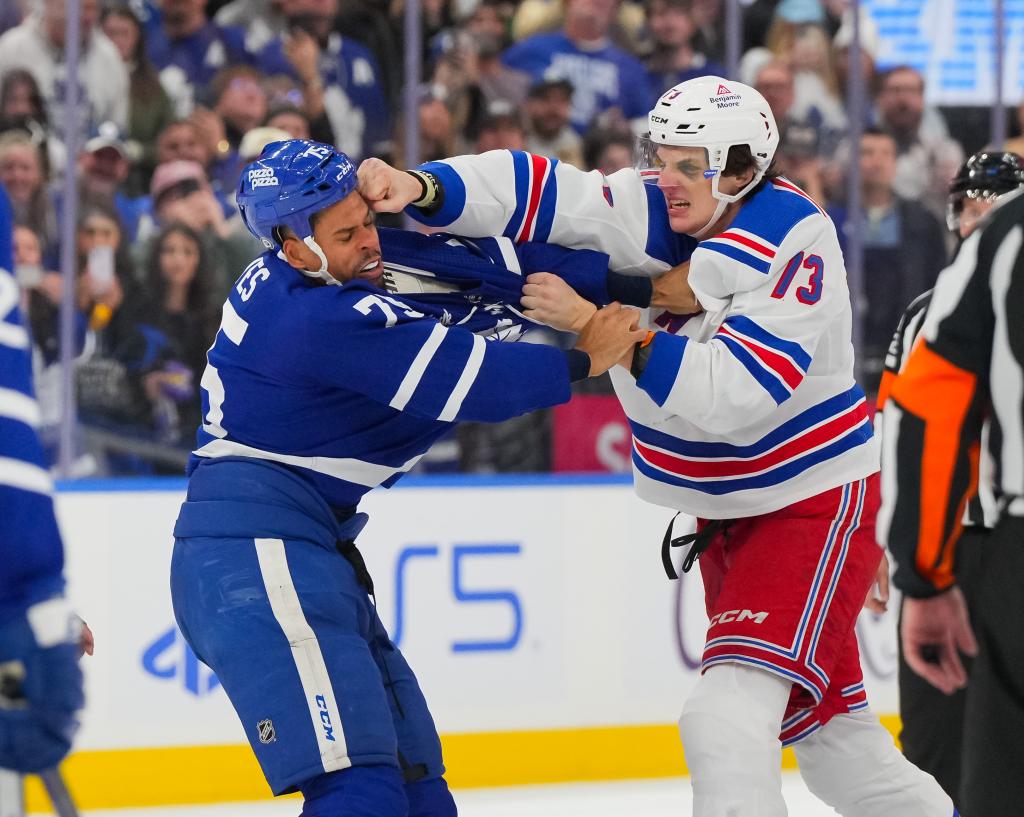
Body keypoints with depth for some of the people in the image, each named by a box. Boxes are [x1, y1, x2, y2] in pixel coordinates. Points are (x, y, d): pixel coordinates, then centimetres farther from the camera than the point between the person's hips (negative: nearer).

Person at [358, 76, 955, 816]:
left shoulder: (796, 252, -24)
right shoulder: (661, 218, -6)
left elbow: (730, 393, -33)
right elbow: (537, 193, -14)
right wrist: (418, 189, -30)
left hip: (814, 504, -8)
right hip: (728, 510, 8)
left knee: (730, 718, -20)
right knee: (819, 722, 20)